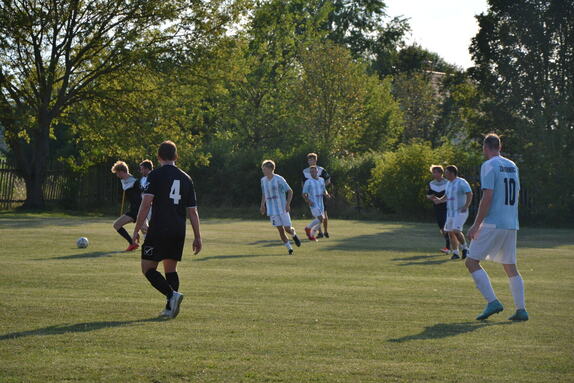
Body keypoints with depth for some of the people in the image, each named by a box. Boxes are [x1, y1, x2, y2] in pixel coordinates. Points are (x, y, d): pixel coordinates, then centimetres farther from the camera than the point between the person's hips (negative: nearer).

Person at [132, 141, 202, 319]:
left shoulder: (155, 175, -2)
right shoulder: (186, 178, 13)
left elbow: (146, 203, -11)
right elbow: (193, 211, 12)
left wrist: (137, 229, -8)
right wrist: (197, 237, 15)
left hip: (158, 229, -5)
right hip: (179, 231, 6)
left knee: (148, 267, 0)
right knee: (171, 269, 15)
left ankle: (173, 294, -19)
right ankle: (170, 308, 8)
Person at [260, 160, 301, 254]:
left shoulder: (279, 179, -12)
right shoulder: (263, 180, 4)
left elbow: (290, 191, -7)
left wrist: (288, 204, -16)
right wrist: (262, 205, 9)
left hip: (282, 209, -4)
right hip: (272, 210, 4)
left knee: (287, 228, -3)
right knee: (280, 230, 0)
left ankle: (294, 234, 32)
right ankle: (289, 248, 11)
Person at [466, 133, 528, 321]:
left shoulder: (489, 166, -8)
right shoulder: (512, 166, 15)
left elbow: (487, 197, -15)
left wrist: (476, 225, -14)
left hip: (493, 224, -8)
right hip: (511, 224, 8)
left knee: (472, 262, -3)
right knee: (510, 267, 12)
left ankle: (492, 302, -13)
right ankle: (521, 310, 6)